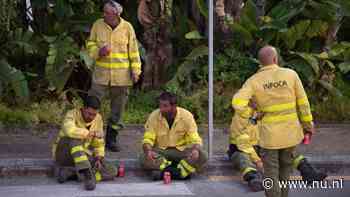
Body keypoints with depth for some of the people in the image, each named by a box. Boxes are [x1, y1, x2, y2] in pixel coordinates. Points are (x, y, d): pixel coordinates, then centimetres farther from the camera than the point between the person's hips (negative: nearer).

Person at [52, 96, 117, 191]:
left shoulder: (98, 119, 0)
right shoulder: (72, 115, -16)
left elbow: (98, 144, 7)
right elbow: (70, 131, -40)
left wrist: (98, 159, -10)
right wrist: (91, 133, -34)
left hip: (83, 158, 5)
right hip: (64, 154, -5)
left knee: (112, 171, -13)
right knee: (75, 137, -35)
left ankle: (70, 172, -18)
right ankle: (87, 175, -40)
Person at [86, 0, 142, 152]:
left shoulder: (127, 27, -1)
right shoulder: (98, 25, 1)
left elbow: (134, 50, 4)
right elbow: (90, 44, 10)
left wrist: (135, 70, -1)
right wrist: (98, 51, -12)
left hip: (122, 75, 0)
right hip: (101, 73, 0)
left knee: (117, 108, 7)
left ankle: (111, 139, 18)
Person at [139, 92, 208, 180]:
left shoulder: (186, 116, -10)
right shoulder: (154, 116, -9)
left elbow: (195, 139, -10)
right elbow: (148, 139, -8)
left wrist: (195, 150, -33)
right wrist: (148, 151, -31)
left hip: (182, 150, 0)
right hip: (160, 151, 0)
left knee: (201, 156, -29)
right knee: (144, 158, -32)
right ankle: (182, 171, -32)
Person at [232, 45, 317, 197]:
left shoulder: (254, 80, -8)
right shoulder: (291, 74, -6)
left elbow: (238, 103, -21)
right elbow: (302, 102, -1)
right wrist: (308, 124, 10)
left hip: (269, 133, -2)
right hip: (291, 131, 2)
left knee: (271, 172, 6)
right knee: (286, 166, 21)